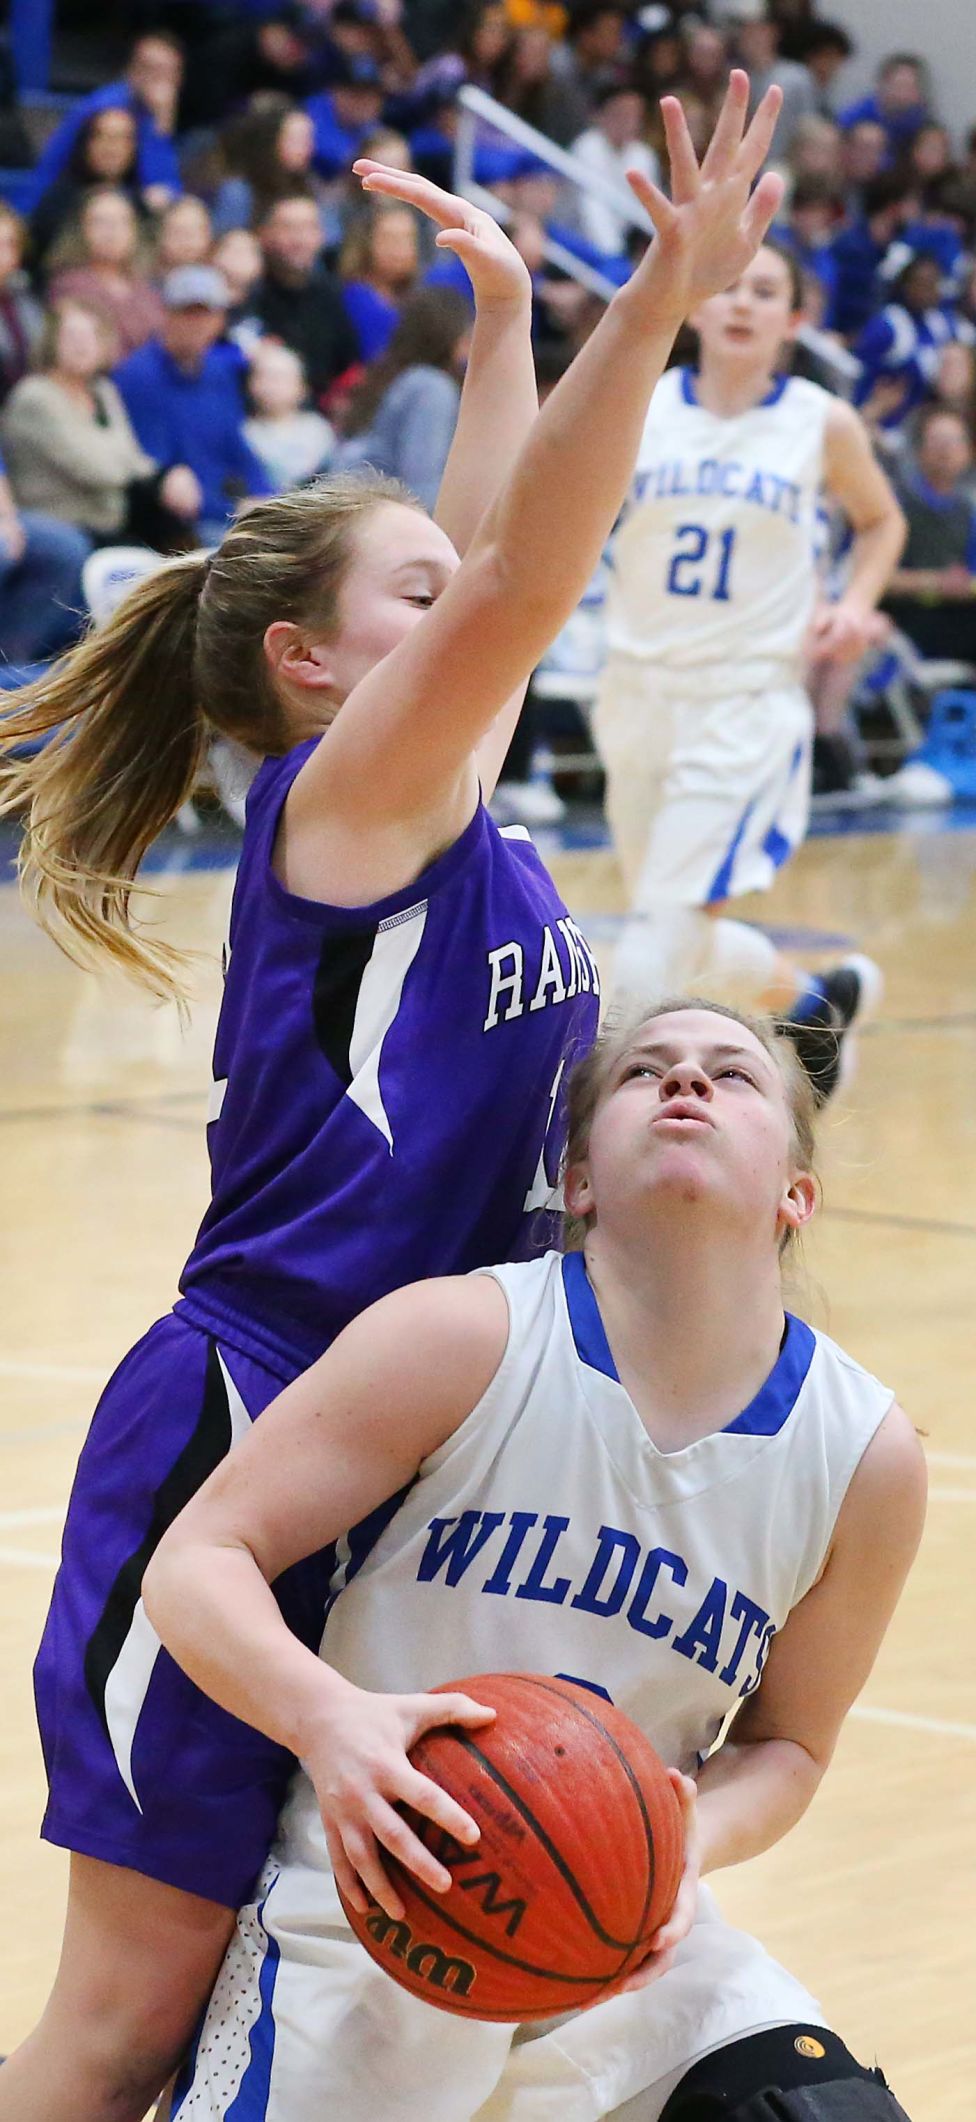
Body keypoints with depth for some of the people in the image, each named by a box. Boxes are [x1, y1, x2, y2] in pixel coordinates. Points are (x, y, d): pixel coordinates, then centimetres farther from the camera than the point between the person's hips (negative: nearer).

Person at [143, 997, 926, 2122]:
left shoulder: (866, 1456, -5)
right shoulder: (465, 1340, -14)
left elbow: (785, 1743, 7)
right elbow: (195, 1561, -12)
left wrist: (692, 1842, -16)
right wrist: (327, 1718, -32)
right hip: (373, 1909, -3)